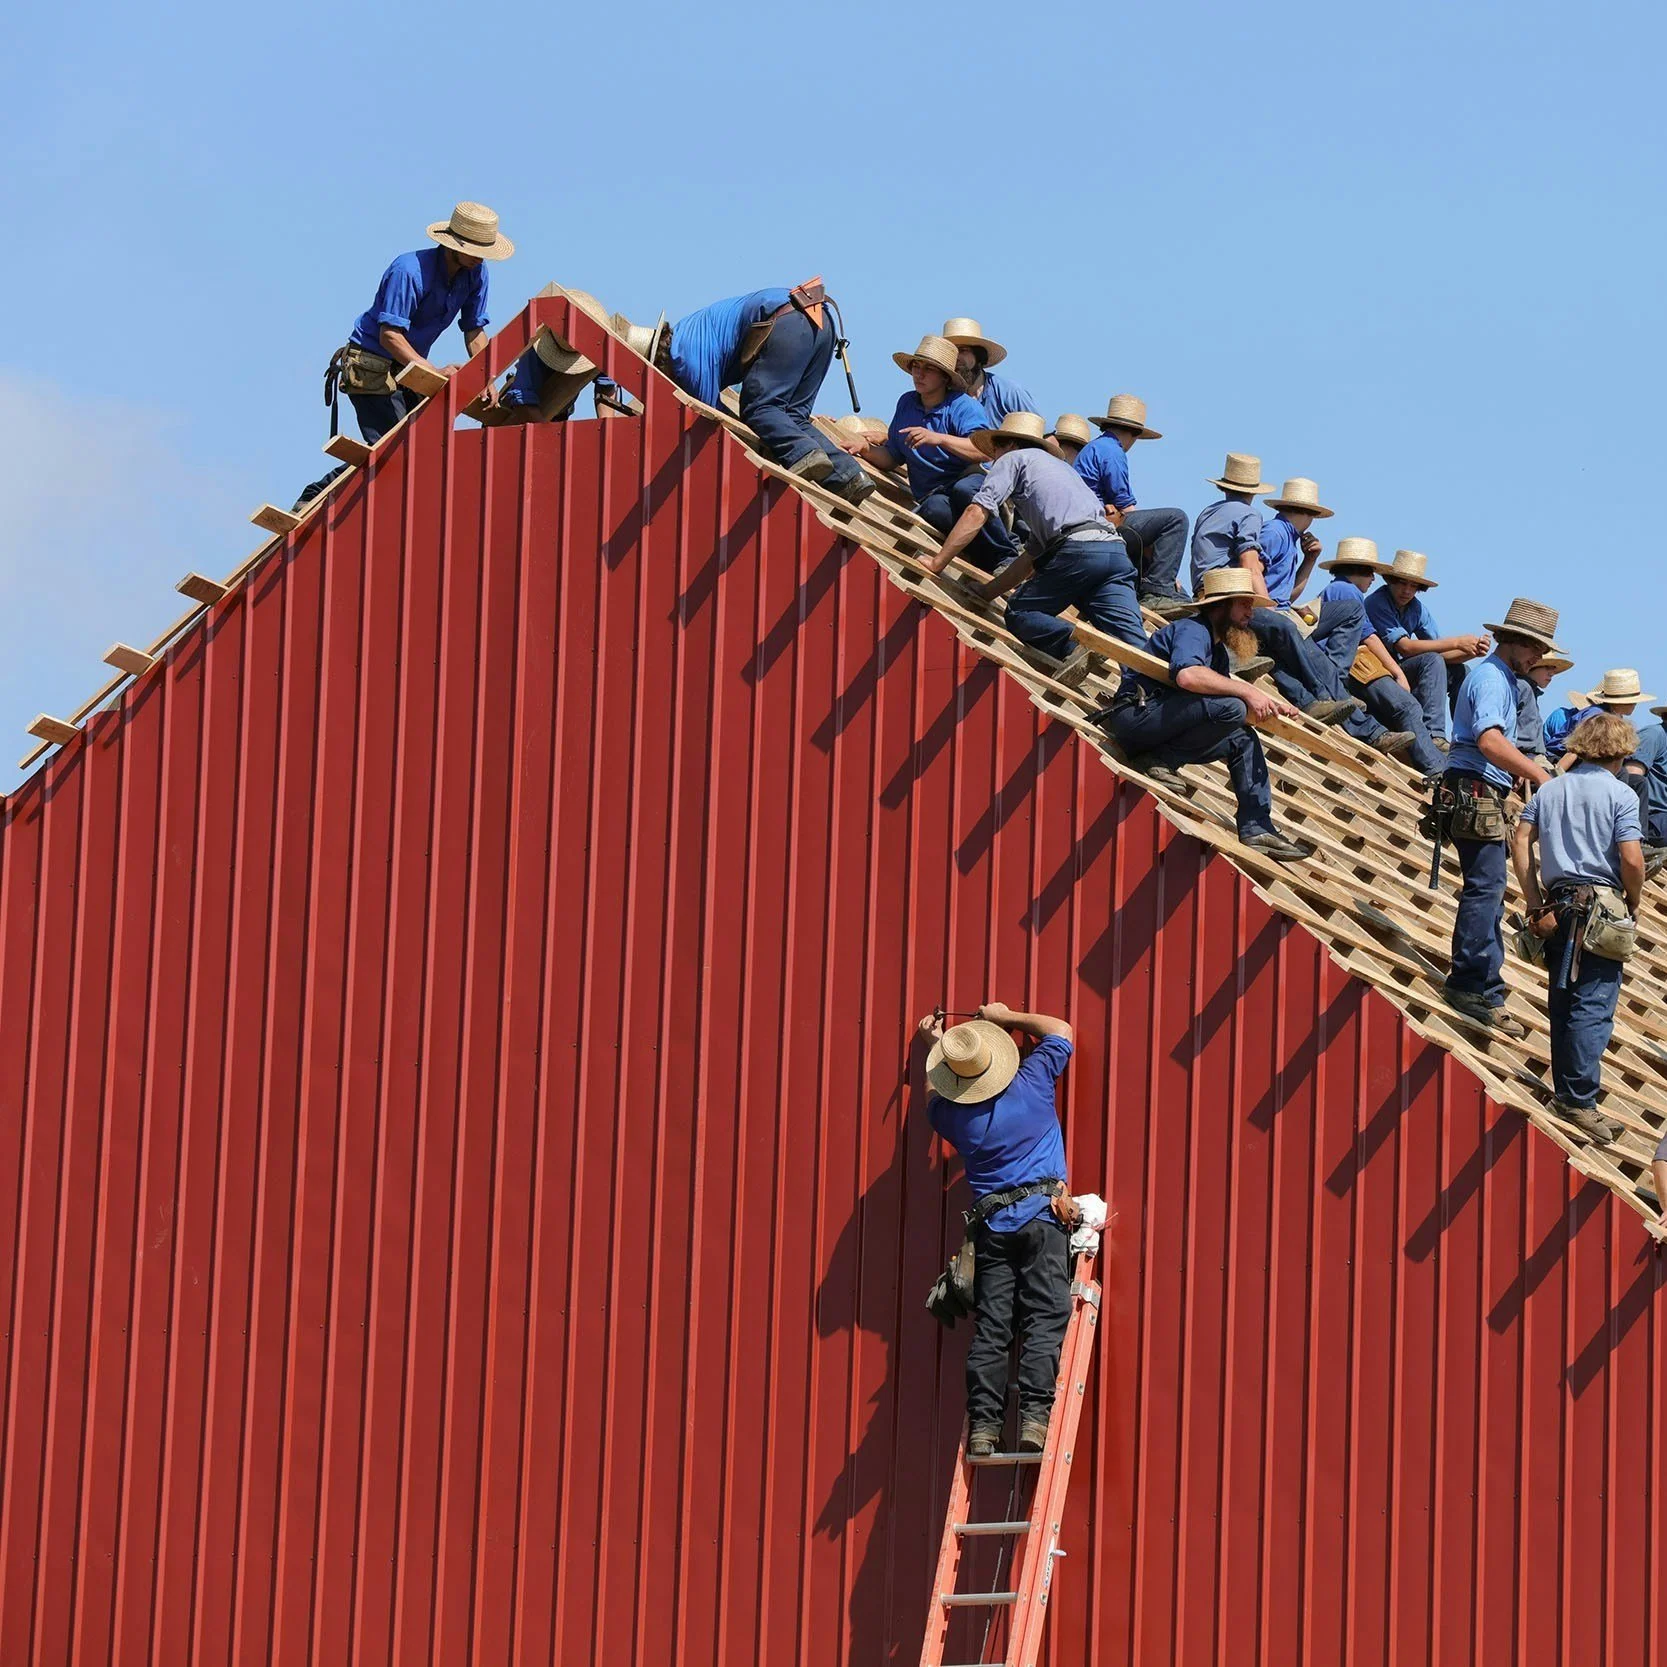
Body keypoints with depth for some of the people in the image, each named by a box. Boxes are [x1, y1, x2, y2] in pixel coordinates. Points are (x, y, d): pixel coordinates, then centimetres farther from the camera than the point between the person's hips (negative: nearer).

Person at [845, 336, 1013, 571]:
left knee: (964, 490, -41)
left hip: (972, 479, -3)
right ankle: (987, 560, -27)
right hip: (932, 494, 3)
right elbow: (892, 458, 20)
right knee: (934, 510, -36)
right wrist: (868, 450, -1)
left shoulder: (963, 406, -5)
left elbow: (984, 451, -21)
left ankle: (1007, 557, -25)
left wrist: (938, 438, -32)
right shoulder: (906, 404, 14)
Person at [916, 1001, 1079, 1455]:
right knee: (1045, 1319, -8)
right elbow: (1060, 1030, 13)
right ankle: (1034, 1415, -20)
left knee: (990, 1326, 1)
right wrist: (1007, 1018, 22)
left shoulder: (952, 1113, 3)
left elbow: (933, 1099, 30)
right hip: (1043, 1215, -2)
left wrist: (935, 1046, 40)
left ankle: (983, 1423, -6)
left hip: (991, 1222, 2)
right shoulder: (1031, 1085, -3)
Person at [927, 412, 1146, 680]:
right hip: (1115, 550, 7)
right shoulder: (1060, 466, 40)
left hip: (1078, 551, -7)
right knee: (1133, 641, -5)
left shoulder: (1013, 459, 17)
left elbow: (976, 514, 3)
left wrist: (937, 563, 11)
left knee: (1019, 613, 8)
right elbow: (1034, 555, 38)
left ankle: (1075, 645, -20)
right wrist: (985, 592, 40)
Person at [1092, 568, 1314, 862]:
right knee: (1230, 708, -26)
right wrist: (1248, 691, -25)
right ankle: (1160, 761, -18)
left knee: (1244, 740, 12)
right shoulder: (1192, 630, -9)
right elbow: (1187, 675, -30)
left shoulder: (1218, 649, 23)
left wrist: (1271, 704, 1)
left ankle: (1257, 828, 6)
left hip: (1160, 723, 10)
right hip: (1136, 714, -10)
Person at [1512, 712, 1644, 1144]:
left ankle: (1564, 1096, 15)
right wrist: (1633, 904, 4)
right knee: (1594, 1007, -6)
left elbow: (1521, 840, 4)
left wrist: (1535, 902, 5)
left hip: (1557, 908, 6)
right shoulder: (1620, 794, -5)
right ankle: (1580, 1100, -11)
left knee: (1563, 1005, 12)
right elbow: (1632, 859, -13)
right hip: (1601, 906, -6)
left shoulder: (1549, 790, 11)